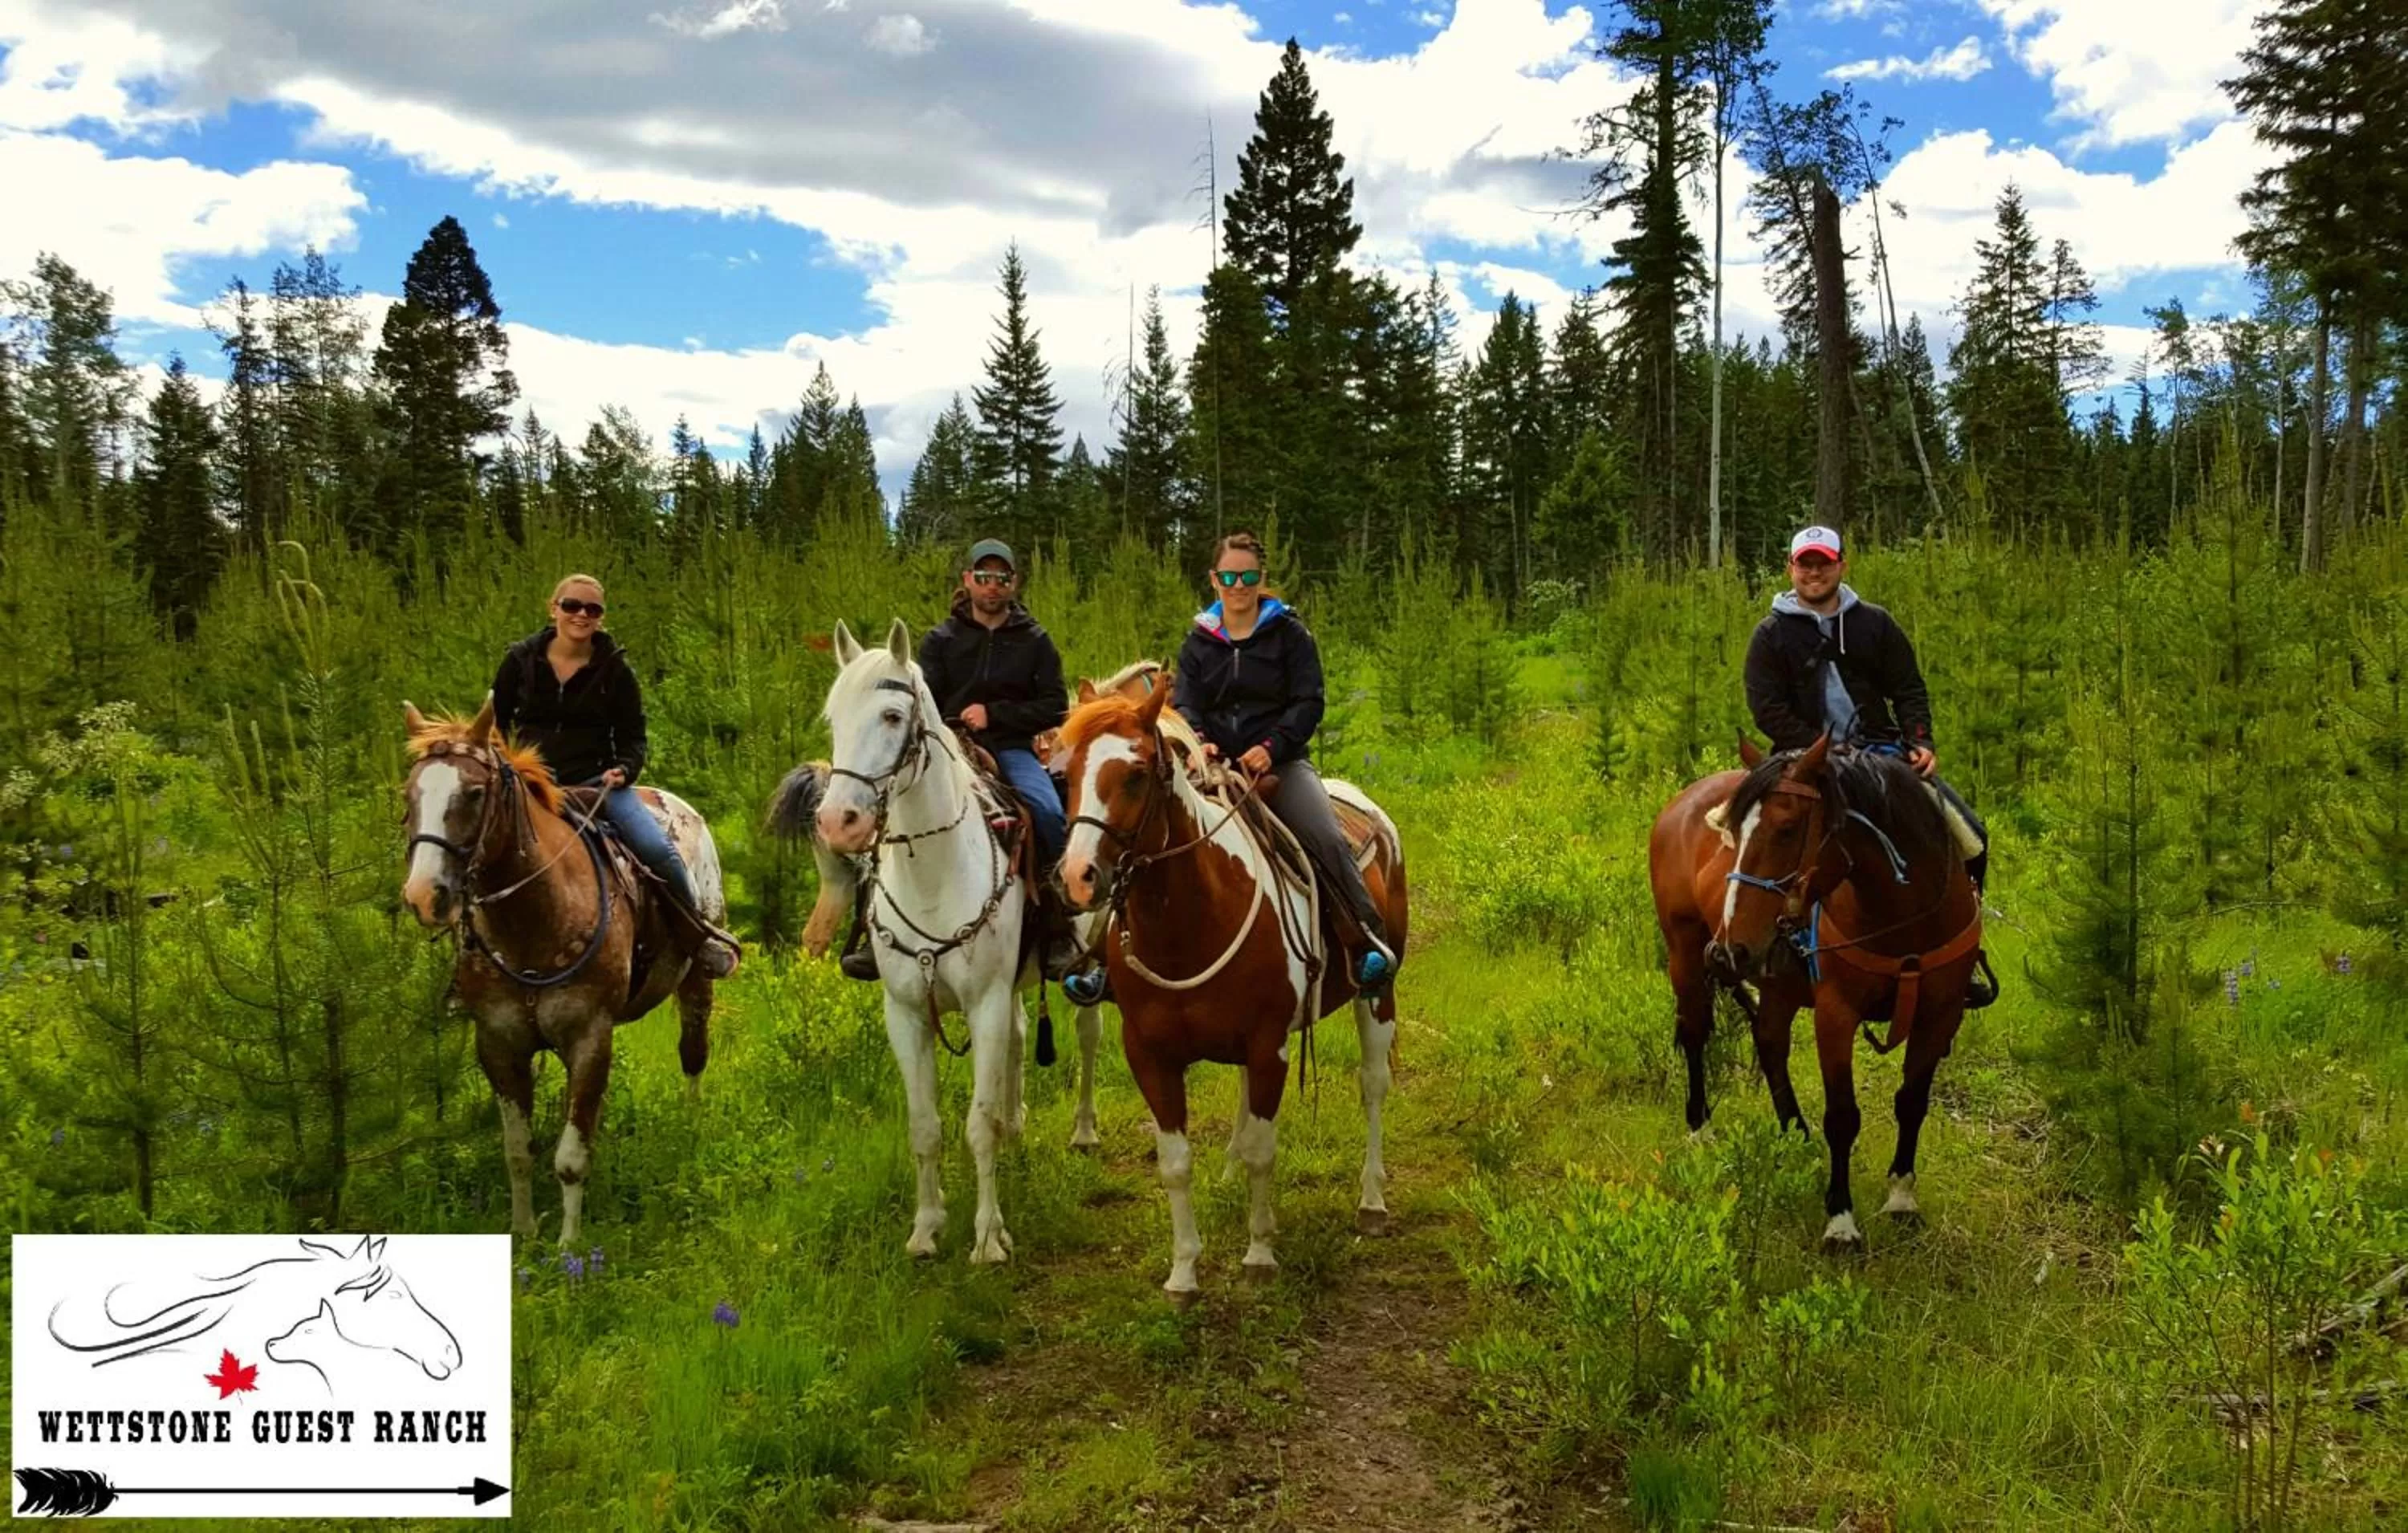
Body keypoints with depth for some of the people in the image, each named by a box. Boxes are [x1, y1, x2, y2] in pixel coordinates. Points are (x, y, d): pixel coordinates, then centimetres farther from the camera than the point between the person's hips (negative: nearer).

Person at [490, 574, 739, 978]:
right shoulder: (522, 659, 3)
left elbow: (633, 737, 4)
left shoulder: (615, 668, 0)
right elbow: (496, 722, 14)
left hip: (598, 781, -1)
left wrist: (623, 769, -17)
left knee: (658, 849, -19)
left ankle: (702, 932, 4)